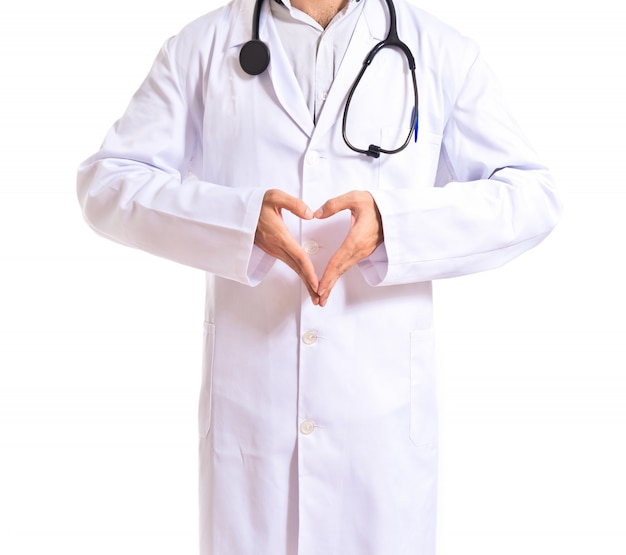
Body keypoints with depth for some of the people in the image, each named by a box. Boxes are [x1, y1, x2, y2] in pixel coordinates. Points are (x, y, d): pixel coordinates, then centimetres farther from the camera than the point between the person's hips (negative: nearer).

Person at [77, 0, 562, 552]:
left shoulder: (441, 52, 6)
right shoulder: (203, 46, 7)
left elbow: (532, 194, 2)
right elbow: (105, 181, 2)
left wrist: (393, 224, -15)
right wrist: (240, 218, -16)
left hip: (384, 401, 0)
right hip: (246, 398, 1)